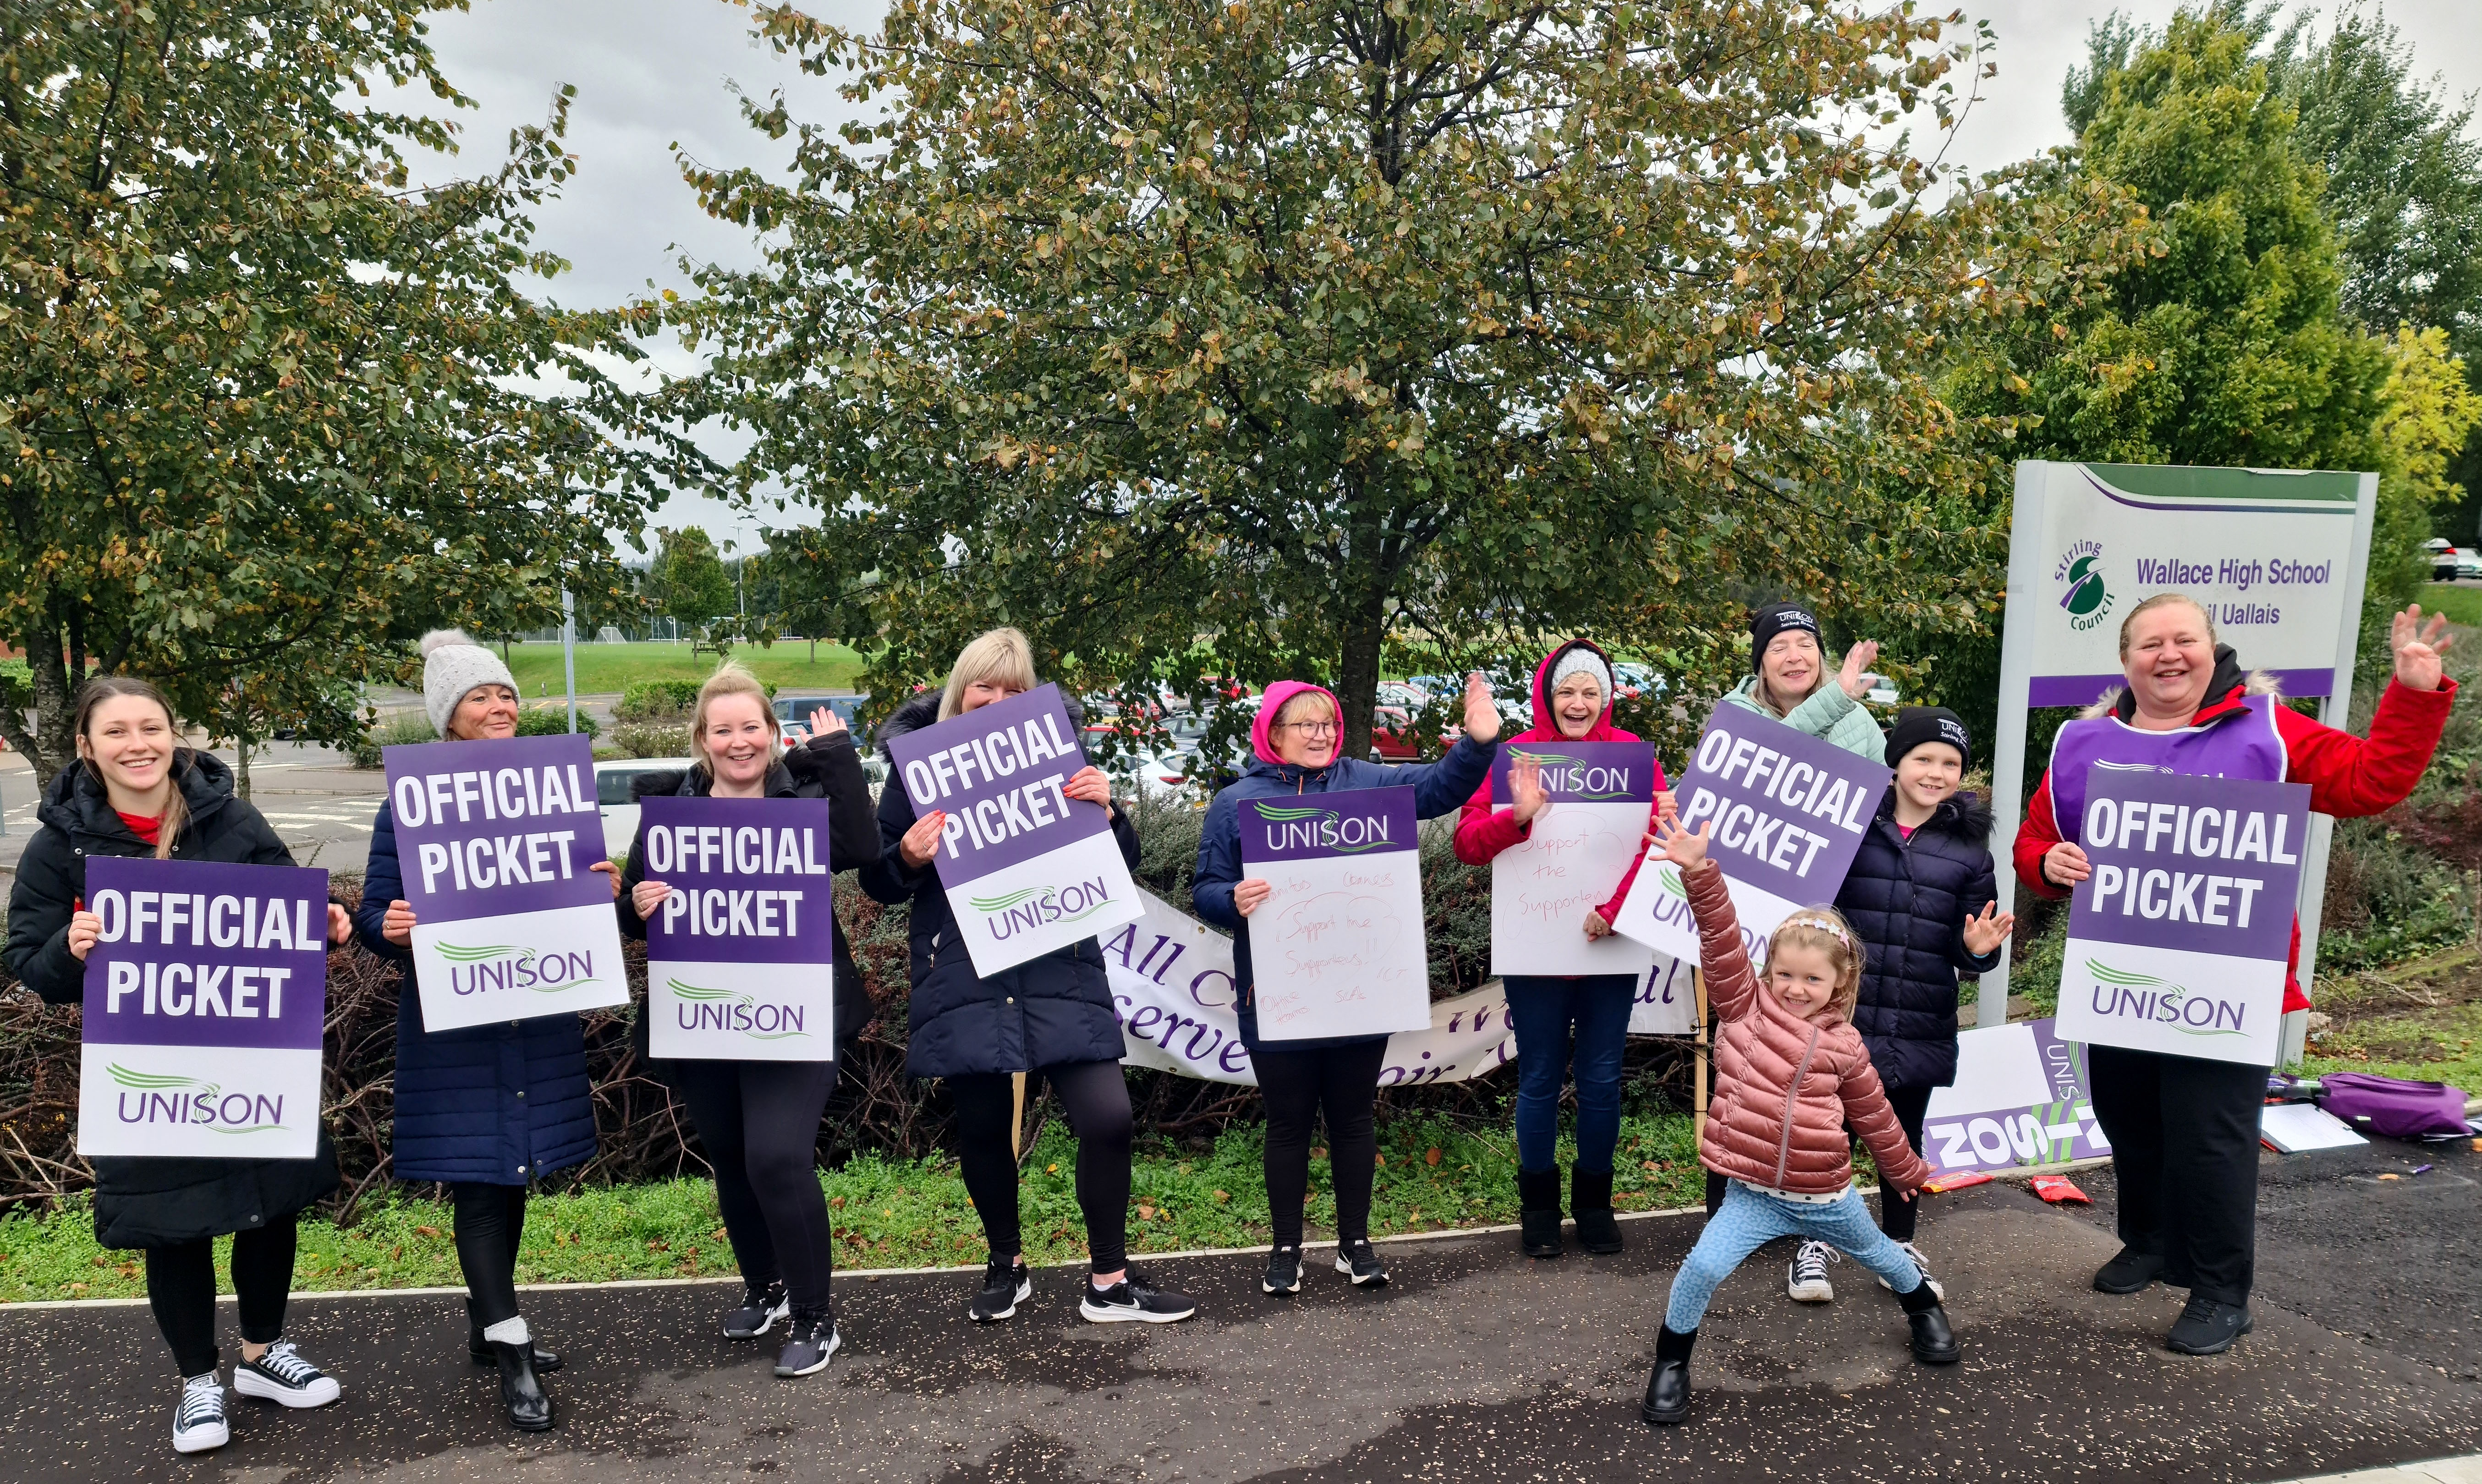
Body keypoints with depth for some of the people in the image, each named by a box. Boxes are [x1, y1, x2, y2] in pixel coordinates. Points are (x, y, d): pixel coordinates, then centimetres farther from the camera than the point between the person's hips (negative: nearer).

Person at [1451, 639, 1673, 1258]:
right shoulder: (1515, 756, -3)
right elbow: (1467, 841, -10)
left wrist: (1615, 907, -22)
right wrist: (1517, 815, -30)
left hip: (1611, 947, 1)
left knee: (1601, 1080, 9)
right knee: (1540, 1081, 8)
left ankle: (1594, 1200, 29)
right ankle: (1538, 1205, 26)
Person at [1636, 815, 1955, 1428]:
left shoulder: (1844, 1045, -4)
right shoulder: (1747, 1008, -6)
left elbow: (1874, 1115, 11)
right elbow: (1722, 944, -18)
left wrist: (1906, 1172, 22)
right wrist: (1700, 874, -30)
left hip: (1827, 1196, 2)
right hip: (1753, 1194, -2)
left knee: (1875, 1251, 28)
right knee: (1701, 1269, -20)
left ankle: (1924, 1304, 63)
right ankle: (1671, 1364, 4)